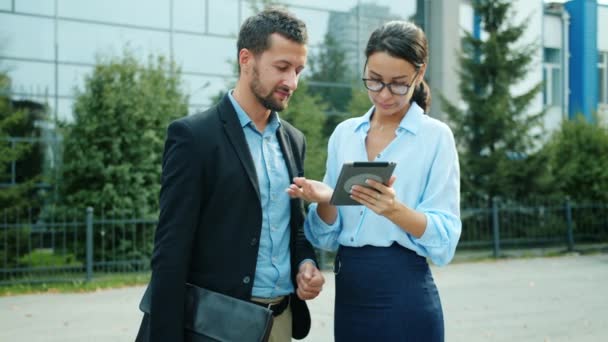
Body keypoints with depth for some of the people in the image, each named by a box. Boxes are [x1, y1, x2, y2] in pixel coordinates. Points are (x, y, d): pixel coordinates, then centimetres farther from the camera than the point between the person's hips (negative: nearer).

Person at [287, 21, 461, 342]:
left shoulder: (435, 136, -6)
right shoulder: (344, 133, 7)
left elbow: (445, 241, -11)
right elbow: (326, 238, 7)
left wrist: (395, 210, -28)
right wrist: (324, 202, -13)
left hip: (405, 297, -4)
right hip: (348, 295, 4)